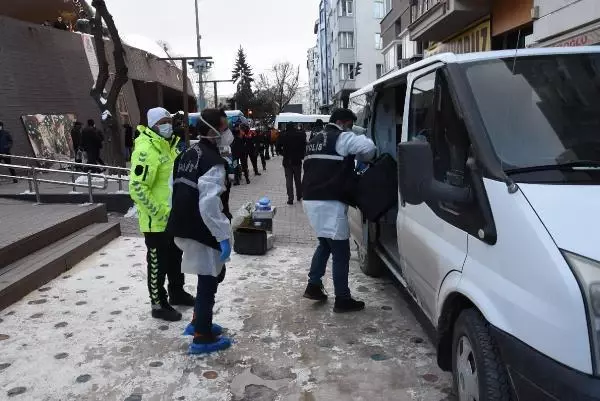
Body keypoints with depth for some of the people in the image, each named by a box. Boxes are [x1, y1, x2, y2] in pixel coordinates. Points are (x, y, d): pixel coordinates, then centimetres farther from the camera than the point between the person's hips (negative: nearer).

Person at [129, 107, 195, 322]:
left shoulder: (169, 145, 10)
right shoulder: (146, 150, -21)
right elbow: (137, 188, -26)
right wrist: (160, 212, -23)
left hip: (174, 217, 9)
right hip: (155, 221, -9)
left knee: (175, 257, 23)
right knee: (158, 263, 5)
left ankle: (177, 292, 41)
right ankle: (159, 305, 20)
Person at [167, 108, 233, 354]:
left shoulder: (186, 156, 10)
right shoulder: (213, 163, -20)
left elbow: (177, 192, 15)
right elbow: (210, 206, -27)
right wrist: (224, 236, -22)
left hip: (185, 228, 9)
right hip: (203, 232, -9)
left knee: (212, 275, 24)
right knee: (209, 280, 3)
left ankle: (198, 322, 34)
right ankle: (202, 338, 14)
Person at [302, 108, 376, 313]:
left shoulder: (315, 141, 21)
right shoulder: (342, 138, -6)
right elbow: (368, 148, -18)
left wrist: (348, 173, 21)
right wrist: (361, 159, 3)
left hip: (312, 200, 9)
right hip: (330, 203, -9)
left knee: (325, 244, 25)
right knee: (340, 251, -1)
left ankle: (313, 286, 26)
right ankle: (342, 300, 5)